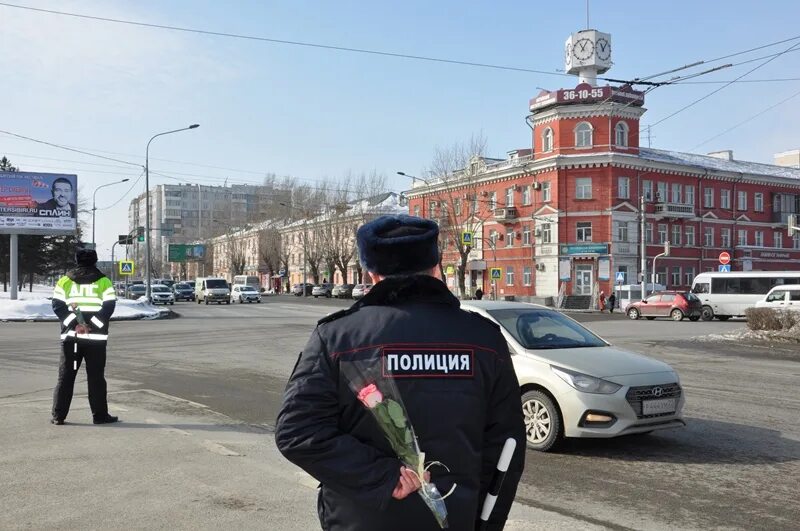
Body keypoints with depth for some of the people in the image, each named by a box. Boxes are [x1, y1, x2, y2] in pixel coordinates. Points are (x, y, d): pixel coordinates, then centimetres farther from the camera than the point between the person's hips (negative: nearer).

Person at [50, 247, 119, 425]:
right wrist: (91, 326, -10)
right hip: (96, 337, -2)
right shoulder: (104, 281, 2)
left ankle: (58, 415, 7)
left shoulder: (65, 280, 7)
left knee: (65, 376, 7)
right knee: (96, 377, 3)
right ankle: (99, 415, 5)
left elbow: (57, 306, -2)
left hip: (70, 335, 2)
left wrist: (74, 323, -8)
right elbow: (109, 307, -8)